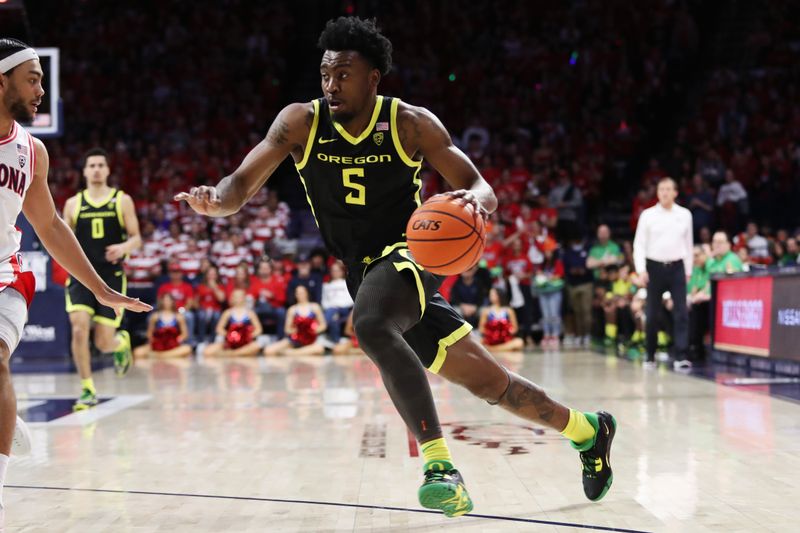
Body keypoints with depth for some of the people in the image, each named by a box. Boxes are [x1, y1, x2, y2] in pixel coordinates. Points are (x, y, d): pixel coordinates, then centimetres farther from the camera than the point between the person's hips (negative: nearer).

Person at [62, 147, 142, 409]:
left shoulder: (122, 200, 4)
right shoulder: (73, 204, 7)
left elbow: (137, 239, 2)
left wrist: (124, 247, -19)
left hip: (111, 276, -1)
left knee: (104, 343, -3)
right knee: (79, 329, -19)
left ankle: (122, 342, 37)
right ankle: (87, 390, -6)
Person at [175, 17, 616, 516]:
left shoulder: (410, 123, -11)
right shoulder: (301, 123, -4)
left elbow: (483, 190, -10)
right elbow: (242, 184, -11)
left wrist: (475, 201, -34)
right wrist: (215, 200, -35)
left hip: (409, 255, -4)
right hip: (365, 274, 4)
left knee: (372, 325, -39)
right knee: (489, 383, 11)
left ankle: (441, 466, -39)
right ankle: (587, 429, 34)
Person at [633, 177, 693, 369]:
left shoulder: (685, 214, 5)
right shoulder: (648, 215, -1)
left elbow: (688, 243, 11)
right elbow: (639, 243, -1)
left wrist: (688, 270, 10)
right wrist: (641, 270, -10)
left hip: (677, 267, 1)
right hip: (654, 267, -1)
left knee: (681, 312, -7)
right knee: (652, 314, 5)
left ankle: (681, 356, -9)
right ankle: (649, 356, 16)